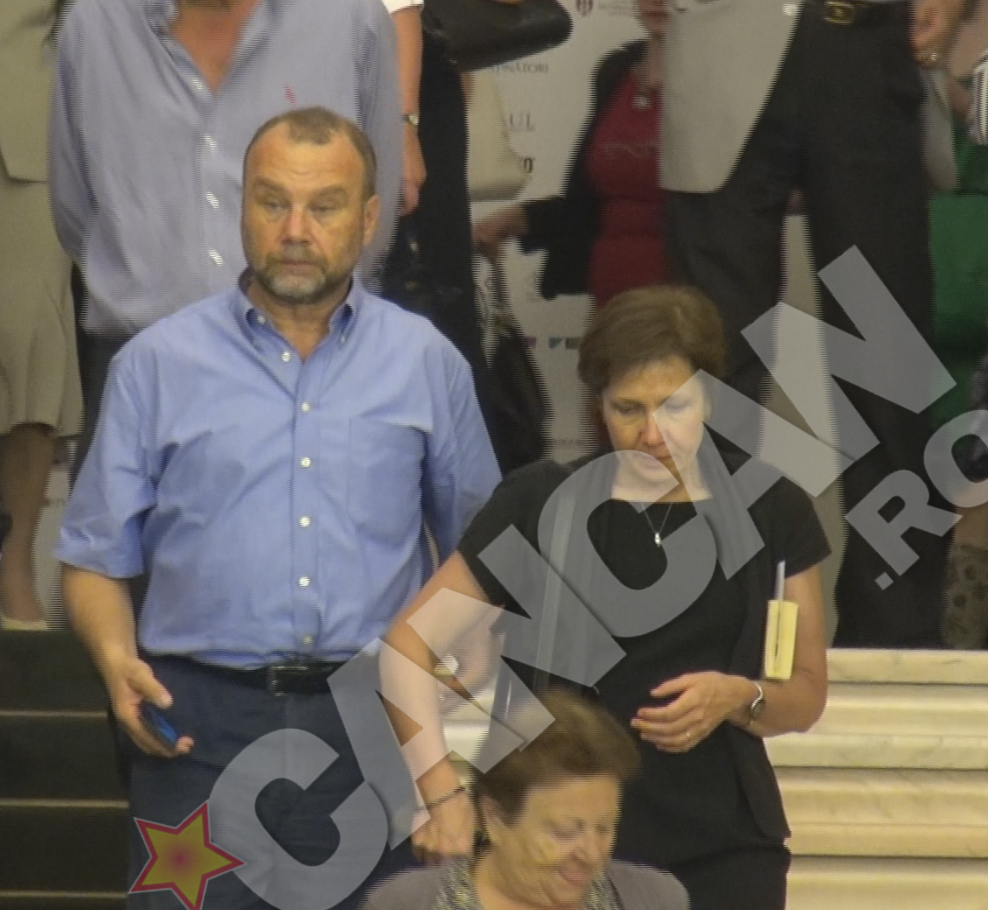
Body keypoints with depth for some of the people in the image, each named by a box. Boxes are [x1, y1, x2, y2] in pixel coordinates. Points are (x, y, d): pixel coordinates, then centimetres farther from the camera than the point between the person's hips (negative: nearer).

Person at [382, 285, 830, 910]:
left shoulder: (770, 512, 5)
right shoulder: (539, 505, 0)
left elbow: (808, 696, 10)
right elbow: (408, 645, -1)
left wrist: (741, 698, -13)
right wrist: (443, 793, -13)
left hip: (724, 855, 1)